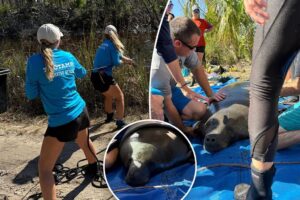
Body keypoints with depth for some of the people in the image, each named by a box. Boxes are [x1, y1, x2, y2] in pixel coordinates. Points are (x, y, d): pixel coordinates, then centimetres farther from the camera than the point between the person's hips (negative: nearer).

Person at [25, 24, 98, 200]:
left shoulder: (35, 61, -13)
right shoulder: (68, 56, 1)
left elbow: (31, 94, -5)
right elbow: (82, 74, 22)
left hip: (61, 121, -6)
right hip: (81, 111, 6)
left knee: (44, 169, 5)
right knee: (84, 141, 36)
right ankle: (94, 168, 62)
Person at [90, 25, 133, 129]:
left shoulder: (102, 45, 18)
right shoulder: (112, 45, -4)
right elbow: (116, 62, -6)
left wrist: (126, 59, 18)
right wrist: (123, 61, 13)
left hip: (94, 76, 8)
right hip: (103, 77, -8)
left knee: (109, 95, 30)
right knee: (119, 96, 6)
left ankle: (109, 116, 45)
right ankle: (120, 122, 3)